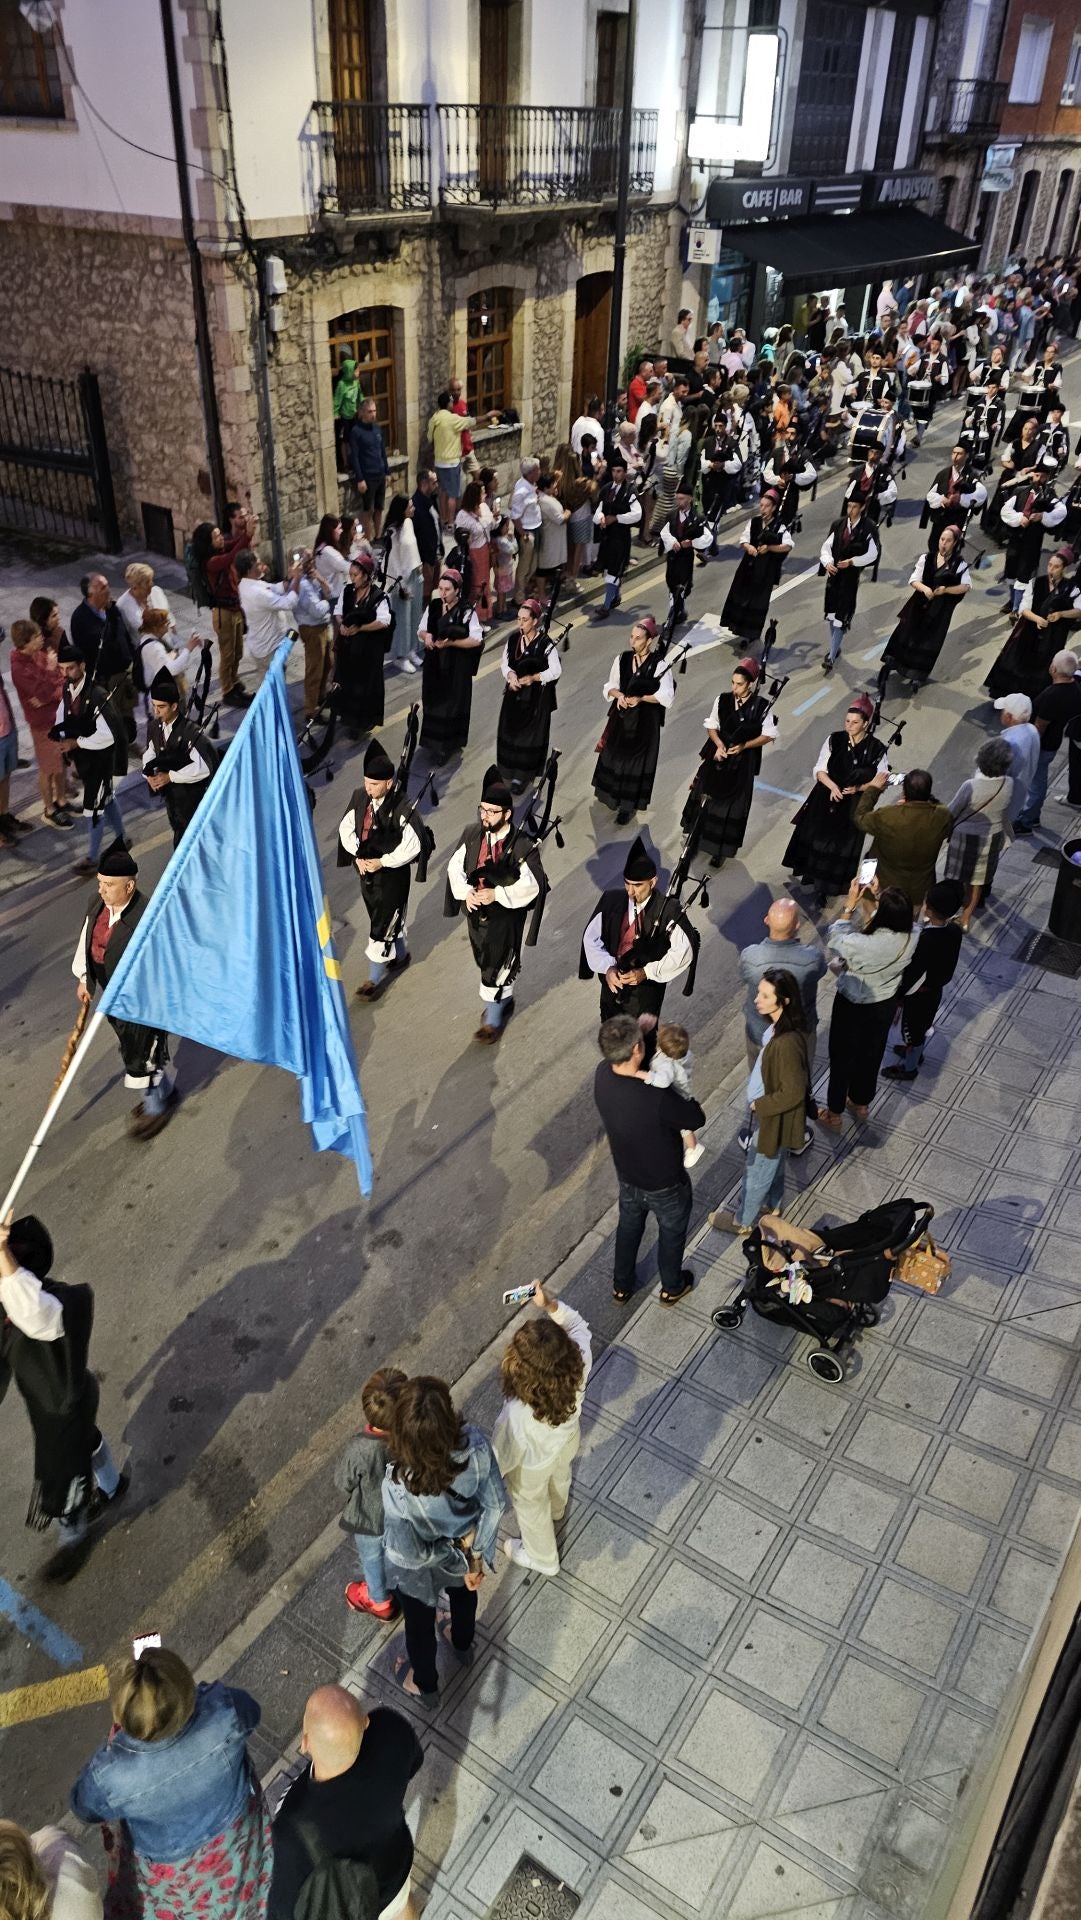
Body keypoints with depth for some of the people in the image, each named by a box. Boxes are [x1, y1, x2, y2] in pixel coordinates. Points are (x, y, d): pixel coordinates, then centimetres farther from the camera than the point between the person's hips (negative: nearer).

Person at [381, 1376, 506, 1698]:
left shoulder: (398, 1487, -44)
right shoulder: (476, 1444, -36)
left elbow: (408, 1554, -28)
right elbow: (495, 1503, -19)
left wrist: (459, 1561, -10)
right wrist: (474, 1555, -5)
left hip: (422, 1572, -3)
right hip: (467, 1545, 3)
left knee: (420, 1622, 31)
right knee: (463, 1591, 38)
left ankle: (425, 1684, 62)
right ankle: (462, 1644, 70)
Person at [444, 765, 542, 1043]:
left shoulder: (522, 845, -23)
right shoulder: (471, 835, -9)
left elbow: (533, 884, -22)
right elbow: (455, 867, -1)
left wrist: (497, 894, -28)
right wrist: (465, 892, -18)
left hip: (506, 916, -5)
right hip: (476, 911, 6)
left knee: (498, 967, 8)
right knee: (486, 963, 24)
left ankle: (493, 1019, 27)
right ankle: (503, 1001, 50)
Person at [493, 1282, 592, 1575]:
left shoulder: (519, 1414, -48)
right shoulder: (580, 1359, -39)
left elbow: (503, 1454, -26)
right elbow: (577, 1324, -16)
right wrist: (549, 1304, -33)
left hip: (533, 1465, -4)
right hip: (568, 1440, 4)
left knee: (531, 1507, 31)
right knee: (559, 1478, 39)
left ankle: (542, 1559, 61)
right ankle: (556, 1514, 74)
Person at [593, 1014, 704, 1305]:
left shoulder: (602, 1075, -24)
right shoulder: (658, 1098, -41)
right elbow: (697, 1119, -23)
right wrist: (685, 1098, -8)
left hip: (627, 1176, 5)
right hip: (665, 1184, -5)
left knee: (628, 1226, 32)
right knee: (671, 1233, 26)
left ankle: (621, 1286, 53)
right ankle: (671, 1288, 52)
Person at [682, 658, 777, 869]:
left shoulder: (763, 706, -13)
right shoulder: (723, 700, -6)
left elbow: (768, 735, -5)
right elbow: (711, 725, 4)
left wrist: (744, 746, -16)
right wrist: (719, 744, -14)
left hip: (743, 762, -2)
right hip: (717, 756, 2)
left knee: (731, 806, 4)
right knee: (706, 798, 13)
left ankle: (719, 850, 17)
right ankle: (696, 837, 34)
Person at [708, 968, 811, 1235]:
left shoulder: (788, 1043, -37)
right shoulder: (776, 1025, -9)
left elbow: (793, 1093, -29)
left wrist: (759, 1105, -17)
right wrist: (759, 1103, 10)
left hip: (774, 1118, -8)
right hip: (767, 1111, 8)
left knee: (756, 1172, 16)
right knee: (773, 1164, 31)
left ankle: (742, 1221, 38)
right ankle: (771, 1205, 54)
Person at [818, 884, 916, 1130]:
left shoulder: (862, 945, -40)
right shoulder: (910, 939, -22)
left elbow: (834, 939, -17)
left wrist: (850, 904, -15)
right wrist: (868, 902, -3)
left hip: (852, 1007, -5)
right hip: (884, 1005, 5)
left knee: (841, 1058, 19)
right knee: (871, 1055, 28)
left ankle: (834, 1114, 39)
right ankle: (861, 1103, 52)